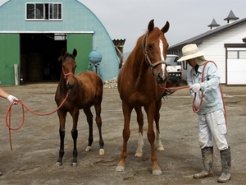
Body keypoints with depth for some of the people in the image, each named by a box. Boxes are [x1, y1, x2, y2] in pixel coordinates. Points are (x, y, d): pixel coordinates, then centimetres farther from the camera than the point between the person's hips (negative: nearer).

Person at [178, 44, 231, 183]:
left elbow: (216, 80, -29)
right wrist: (195, 102, -12)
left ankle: (226, 172, 6)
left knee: (221, 140, -3)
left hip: (215, 109, -7)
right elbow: (192, 89, 7)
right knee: (204, 141, 11)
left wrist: (201, 86, -46)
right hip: (201, 111, 7)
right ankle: (207, 170, 22)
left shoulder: (209, 66, -11)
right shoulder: (191, 72, 8)